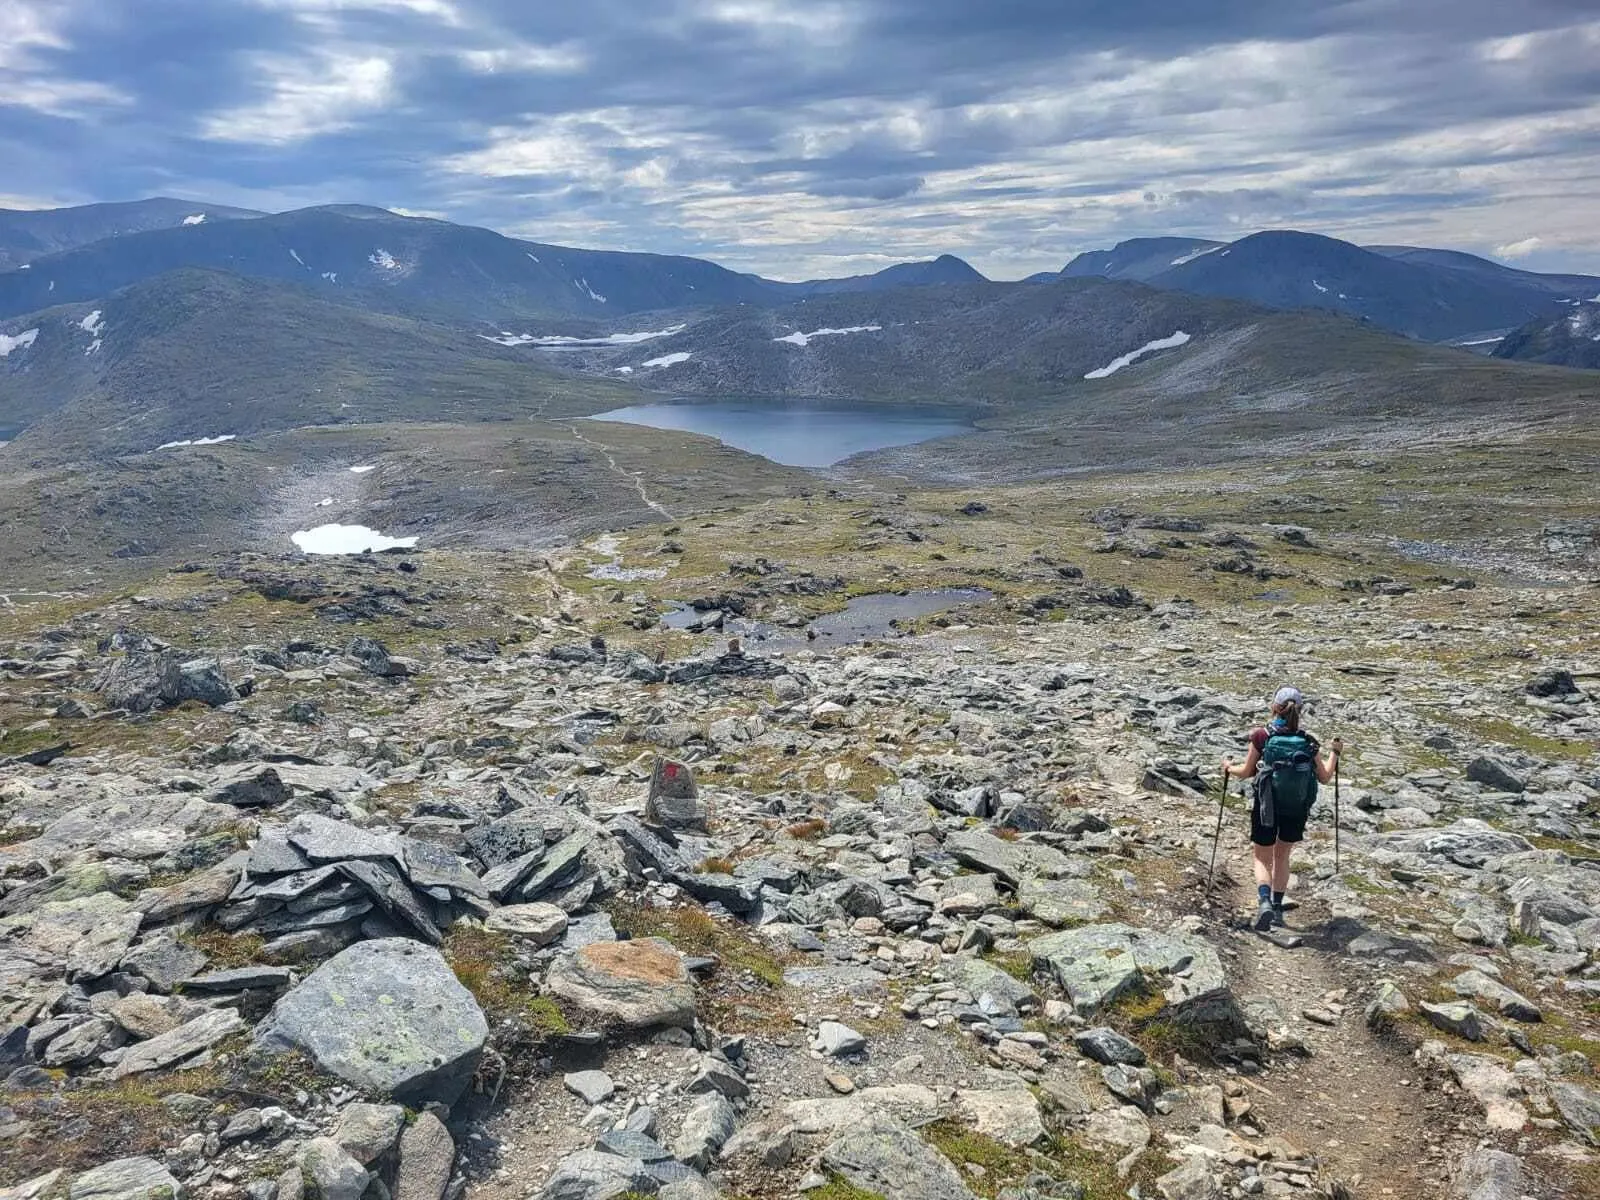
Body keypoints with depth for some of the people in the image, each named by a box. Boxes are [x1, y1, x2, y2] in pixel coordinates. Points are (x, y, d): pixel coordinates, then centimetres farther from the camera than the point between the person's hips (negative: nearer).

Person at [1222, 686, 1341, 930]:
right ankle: (1277, 909, 24)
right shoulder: (1308, 743, -7)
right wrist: (1334, 753, 18)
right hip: (1297, 810, 2)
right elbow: (1324, 777, 2)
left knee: (1263, 859, 10)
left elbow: (1246, 772, -5)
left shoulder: (1262, 736, -13)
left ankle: (1264, 902, -15)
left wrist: (1229, 767, 16)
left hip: (1266, 807, -2)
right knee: (1282, 856, 22)